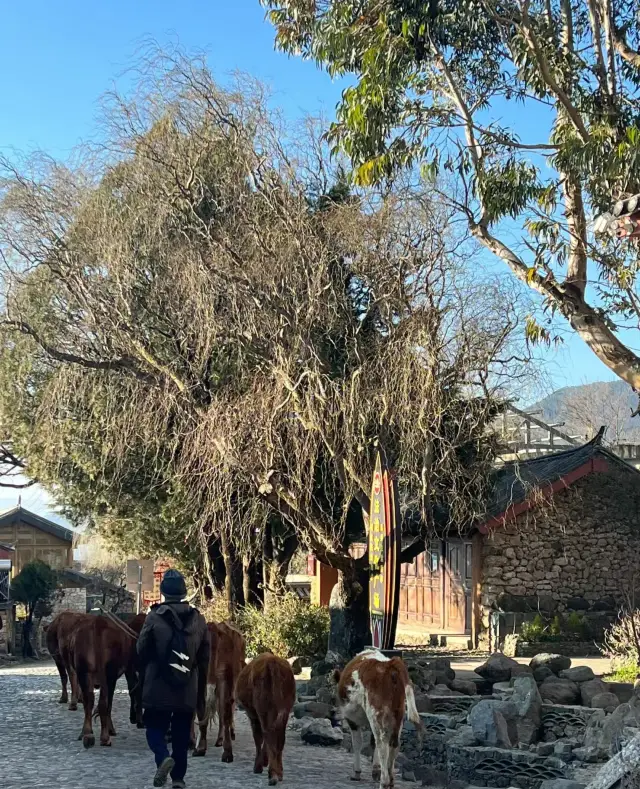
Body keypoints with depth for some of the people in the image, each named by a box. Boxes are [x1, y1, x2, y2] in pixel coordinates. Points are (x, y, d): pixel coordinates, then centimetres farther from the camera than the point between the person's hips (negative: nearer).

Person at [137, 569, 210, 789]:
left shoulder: (154, 617, -10)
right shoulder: (198, 619, 1)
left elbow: (141, 651, -5)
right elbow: (205, 656, 6)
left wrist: (145, 674, 14)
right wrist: (200, 682, 18)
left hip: (157, 687, -3)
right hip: (188, 689, 3)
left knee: (155, 727, 10)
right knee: (181, 734, 13)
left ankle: (163, 757, -15)